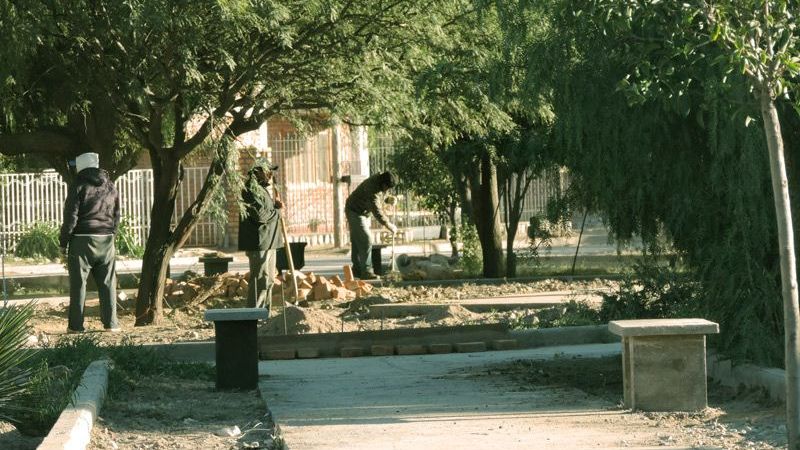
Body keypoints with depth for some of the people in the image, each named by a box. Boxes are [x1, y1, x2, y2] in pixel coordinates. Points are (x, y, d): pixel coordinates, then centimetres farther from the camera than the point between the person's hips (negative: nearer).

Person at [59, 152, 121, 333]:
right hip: (106, 240, 4)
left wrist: (63, 242, -2)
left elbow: (71, 217, -9)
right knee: (107, 283, 8)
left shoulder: (79, 186, -7)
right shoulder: (111, 187, 10)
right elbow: (117, 216, 15)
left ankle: (76, 325, -1)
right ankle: (111, 323, 7)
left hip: (82, 240, -4)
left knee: (78, 284, 0)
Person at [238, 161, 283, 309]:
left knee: (268, 278, 15)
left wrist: (274, 204, 8)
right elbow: (260, 214, -22)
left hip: (268, 242, 11)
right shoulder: (252, 190, -14)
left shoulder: (263, 189, 19)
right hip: (259, 242, -11)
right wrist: (277, 213, -7)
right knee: (260, 278, -10)